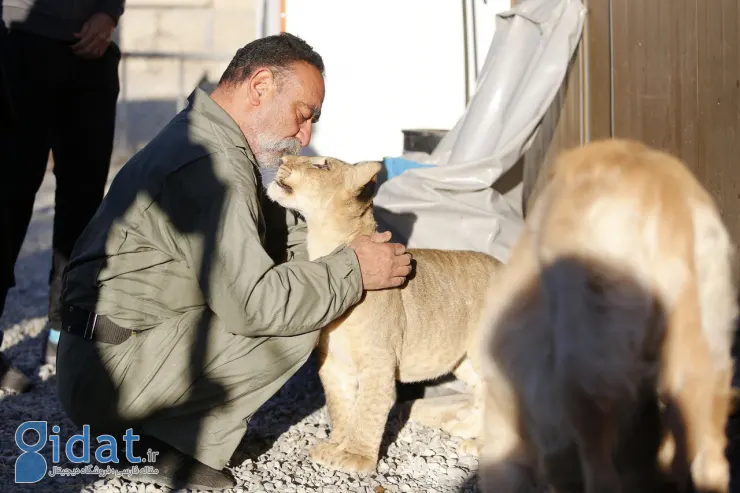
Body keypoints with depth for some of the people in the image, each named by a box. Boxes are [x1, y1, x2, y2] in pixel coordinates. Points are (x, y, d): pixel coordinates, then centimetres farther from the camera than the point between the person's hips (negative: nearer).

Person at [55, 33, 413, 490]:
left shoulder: (199, 139, 13)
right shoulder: (210, 164, -20)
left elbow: (282, 230, 15)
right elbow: (253, 303, -25)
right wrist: (353, 270, -14)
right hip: (112, 378, -10)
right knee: (295, 325, -13)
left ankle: (159, 427, 7)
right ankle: (174, 441, -8)